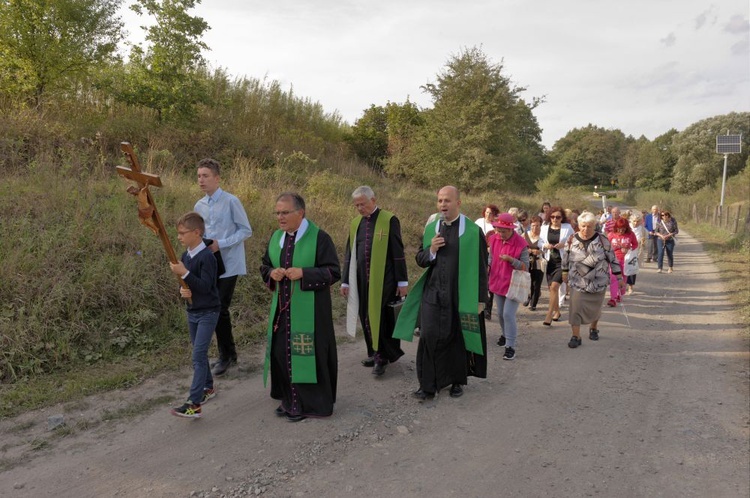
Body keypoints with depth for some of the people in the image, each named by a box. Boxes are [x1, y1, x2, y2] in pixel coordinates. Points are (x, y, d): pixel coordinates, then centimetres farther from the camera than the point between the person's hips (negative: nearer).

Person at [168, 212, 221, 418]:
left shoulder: (207, 257, -18)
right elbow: (183, 281, 14)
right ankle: (208, 387, 36)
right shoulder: (185, 256, 6)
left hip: (207, 312, -8)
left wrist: (185, 273, -30)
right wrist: (183, 290, -8)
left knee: (198, 356, -12)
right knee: (199, 353, 18)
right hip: (192, 311, 8)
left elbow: (205, 286, -23)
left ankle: (194, 405, -12)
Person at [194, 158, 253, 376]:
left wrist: (221, 244, -19)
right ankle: (228, 354, 26)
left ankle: (225, 356, 11)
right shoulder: (199, 206, 7)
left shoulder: (231, 202, -11)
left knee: (220, 310, -6)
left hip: (228, 265, -6)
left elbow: (246, 230, -9)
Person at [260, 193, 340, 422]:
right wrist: (272, 273, -8)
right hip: (282, 307, 6)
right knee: (281, 352, 11)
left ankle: (308, 403, 16)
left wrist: (303, 273, -23)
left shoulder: (319, 237, -12)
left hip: (308, 309, -6)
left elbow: (333, 272, -12)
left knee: (306, 354, 0)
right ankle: (289, 399, 27)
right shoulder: (276, 237, 7)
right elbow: (265, 265, 15)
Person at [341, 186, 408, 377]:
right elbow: (349, 255, 13)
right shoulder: (355, 223, 10)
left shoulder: (389, 220, -6)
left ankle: (382, 356, 11)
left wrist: (402, 281, -8)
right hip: (362, 280, 5)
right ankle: (374, 352, 27)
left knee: (383, 317, -1)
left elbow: (398, 253, -7)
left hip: (384, 280, -5)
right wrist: (345, 281, 11)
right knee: (367, 317, 11)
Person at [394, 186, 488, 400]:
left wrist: (481, 299, -5)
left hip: (461, 295, -2)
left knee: (458, 339, 10)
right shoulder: (430, 229, 5)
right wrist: (431, 250, -12)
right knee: (430, 337, -2)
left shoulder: (473, 231, -6)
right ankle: (428, 384, 9)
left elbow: (481, 268, -4)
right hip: (432, 293, 3)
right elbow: (420, 260, 10)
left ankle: (457, 381, 29)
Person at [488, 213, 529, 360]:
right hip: (498, 283, 6)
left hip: (513, 285, -6)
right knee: (500, 313, 19)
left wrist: (511, 260, -29)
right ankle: (505, 334, 45)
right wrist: (487, 266, -9)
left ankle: (510, 347, -4)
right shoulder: (494, 239, -3)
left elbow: (525, 267, -16)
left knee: (508, 314, -12)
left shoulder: (520, 243, -19)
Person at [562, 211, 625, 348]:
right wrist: (565, 272, 19)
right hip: (577, 282, 1)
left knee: (595, 308, 12)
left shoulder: (602, 240, -9)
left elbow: (612, 259, -4)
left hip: (598, 282, -1)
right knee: (576, 308, -8)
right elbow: (566, 257, 13)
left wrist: (619, 278, -3)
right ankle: (576, 337, 1)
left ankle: (593, 329, 40)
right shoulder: (573, 240, -3)